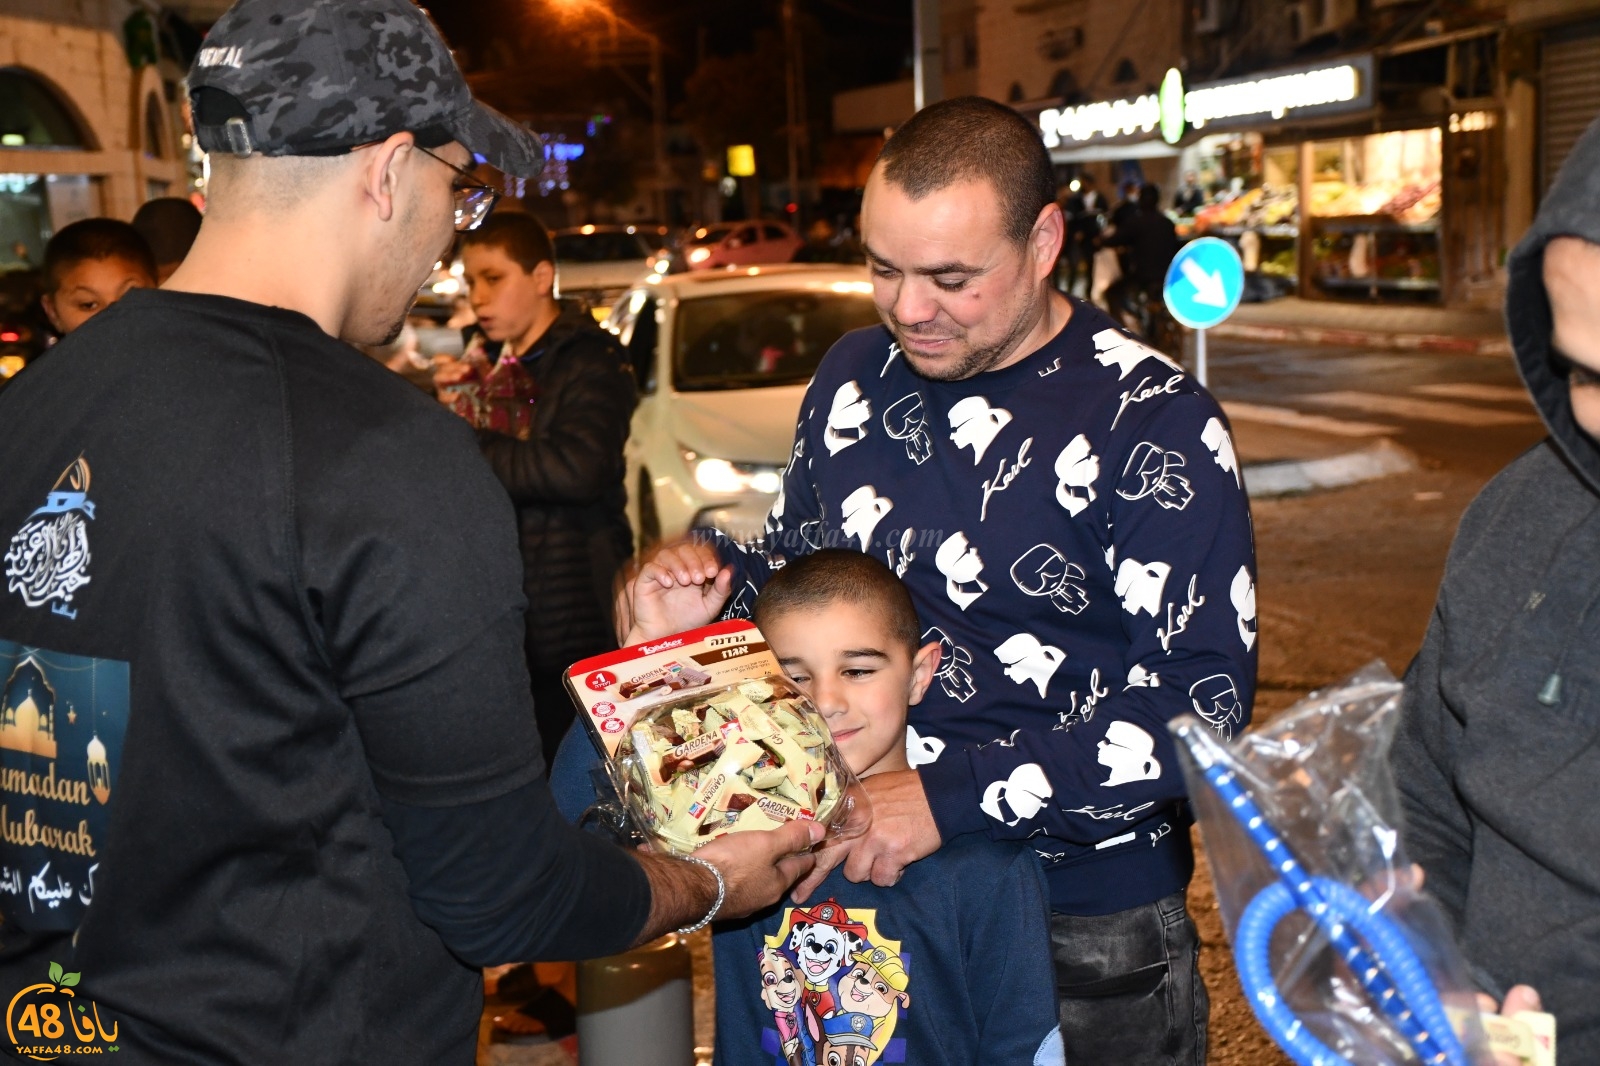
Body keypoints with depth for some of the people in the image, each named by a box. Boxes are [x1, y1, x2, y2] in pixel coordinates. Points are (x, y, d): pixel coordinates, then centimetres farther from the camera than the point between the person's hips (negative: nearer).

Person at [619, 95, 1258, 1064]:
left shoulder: (1152, 425, -17)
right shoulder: (855, 376, 1)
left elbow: (1203, 709, -22)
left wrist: (949, 796, -29)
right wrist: (720, 589, -8)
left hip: (1084, 927, -4)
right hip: (861, 880, 5)